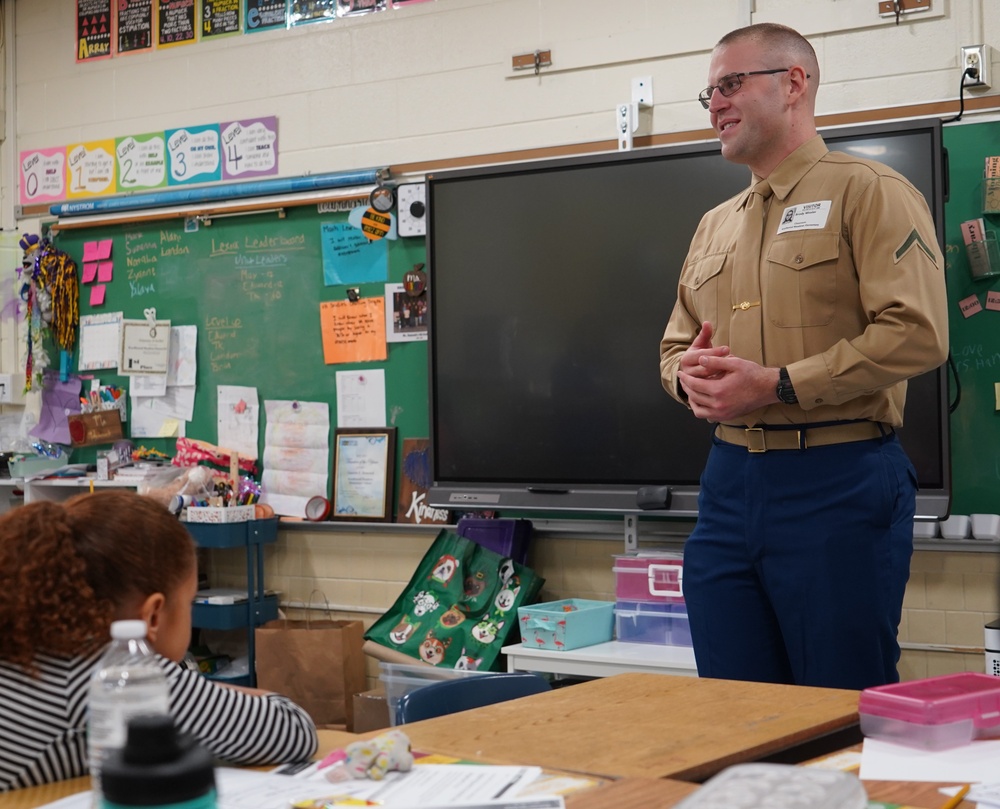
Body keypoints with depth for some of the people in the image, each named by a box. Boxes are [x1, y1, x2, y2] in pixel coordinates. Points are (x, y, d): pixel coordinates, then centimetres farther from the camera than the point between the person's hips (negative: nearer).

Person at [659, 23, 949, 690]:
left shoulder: (867, 191, -3)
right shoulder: (715, 226, 19)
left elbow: (916, 333, -15)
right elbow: (676, 345, 24)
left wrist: (775, 385, -18)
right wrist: (689, 375, -1)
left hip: (839, 485, -6)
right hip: (730, 481, 7)